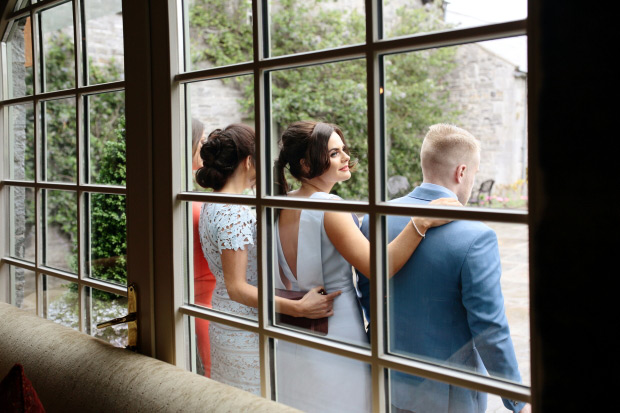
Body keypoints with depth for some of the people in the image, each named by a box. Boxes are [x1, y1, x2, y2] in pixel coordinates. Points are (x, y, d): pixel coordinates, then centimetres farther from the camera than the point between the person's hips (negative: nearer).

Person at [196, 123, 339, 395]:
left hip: (223, 328, 10)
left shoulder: (211, 206, 8)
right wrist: (298, 308, -30)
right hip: (246, 335, -10)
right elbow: (237, 288, -24)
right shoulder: (234, 212, -22)